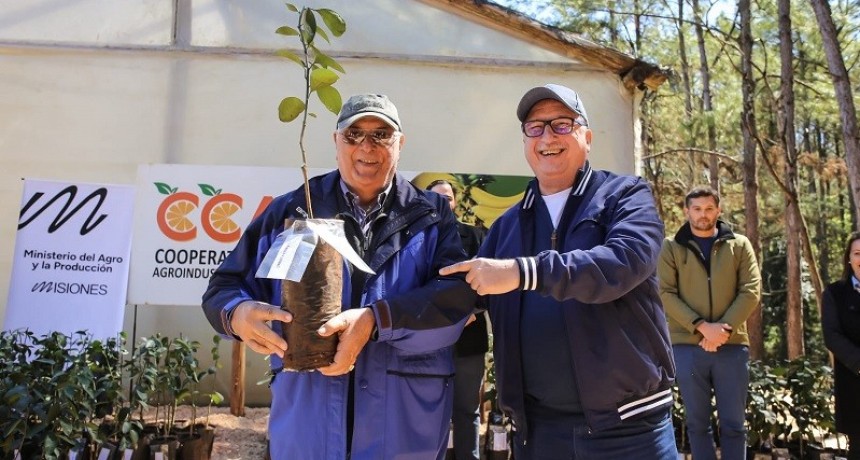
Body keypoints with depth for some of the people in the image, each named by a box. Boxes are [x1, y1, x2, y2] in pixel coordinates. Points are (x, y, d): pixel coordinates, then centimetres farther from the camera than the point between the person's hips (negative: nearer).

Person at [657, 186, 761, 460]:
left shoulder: (739, 245, 9)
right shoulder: (672, 247, 5)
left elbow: (751, 291, 1)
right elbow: (665, 294, -4)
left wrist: (724, 328, -12)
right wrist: (702, 326, -15)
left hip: (732, 347, 1)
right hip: (687, 347, -1)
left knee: (733, 425, 8)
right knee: (698, 424, 8)